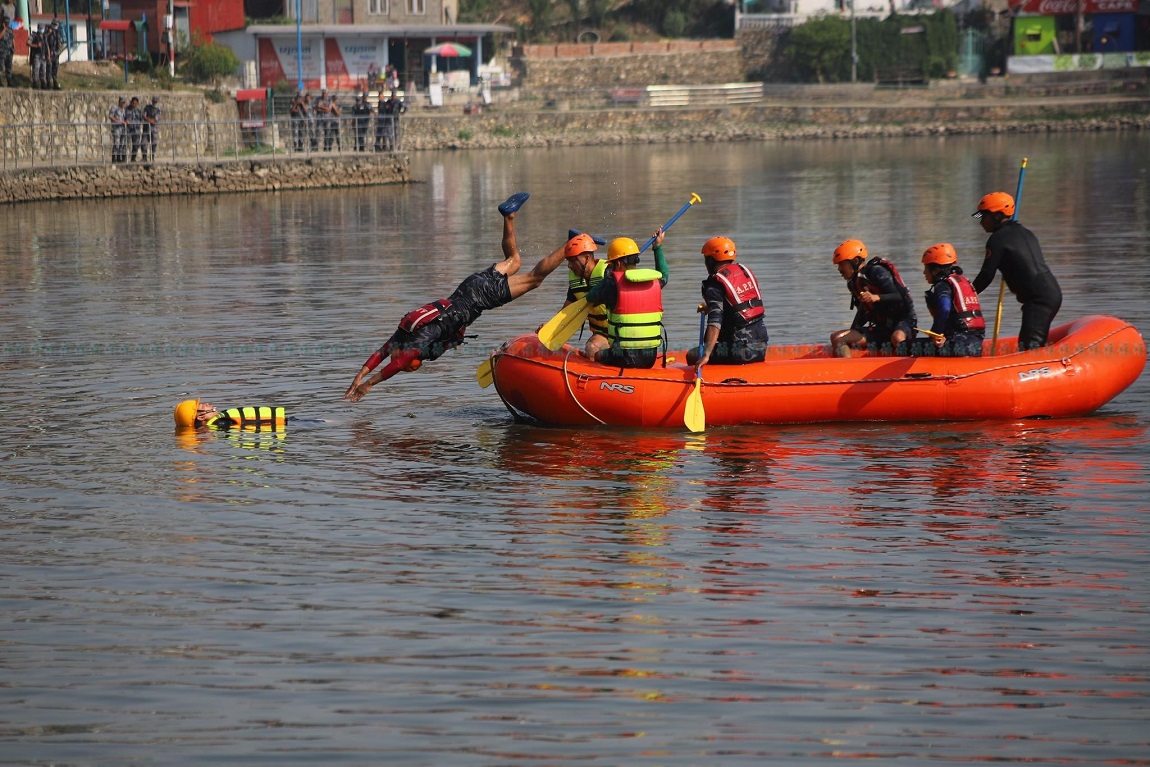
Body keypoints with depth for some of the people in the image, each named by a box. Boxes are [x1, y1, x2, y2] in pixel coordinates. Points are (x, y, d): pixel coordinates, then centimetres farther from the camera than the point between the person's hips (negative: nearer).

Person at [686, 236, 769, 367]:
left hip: (741, 350, -8)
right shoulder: (745, 271, 10)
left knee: (692, 356, 0)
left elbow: (715, 323, -23)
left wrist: (706, 355, -29)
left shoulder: (715, 284, -12)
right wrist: (710, 306, 37)